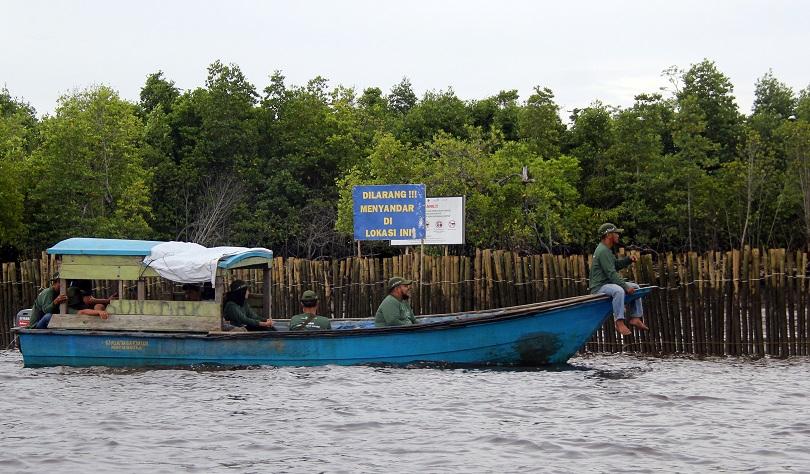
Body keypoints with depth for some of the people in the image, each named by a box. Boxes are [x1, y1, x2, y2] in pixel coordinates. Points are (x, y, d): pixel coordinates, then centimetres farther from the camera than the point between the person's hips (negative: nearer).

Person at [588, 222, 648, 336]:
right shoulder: (603, 251, -19)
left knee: (635, 287, 12)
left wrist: (628, 259, 7)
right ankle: (619, 322, -37)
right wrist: (626, 287, -24)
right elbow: (611, 273, -24)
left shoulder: (608, 249, 15)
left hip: (608, 283, 11)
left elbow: (616, 265, 24)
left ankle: (635, 318, 7)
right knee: (619, 291, -39)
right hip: (599, 287, -11)